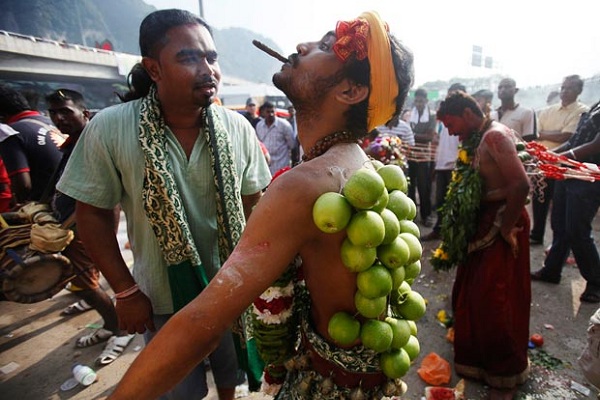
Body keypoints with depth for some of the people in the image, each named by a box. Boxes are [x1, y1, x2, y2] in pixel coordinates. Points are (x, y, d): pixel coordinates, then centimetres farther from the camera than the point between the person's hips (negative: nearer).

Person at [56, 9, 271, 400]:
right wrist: (126, 291, -7)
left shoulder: (238, 128, -13)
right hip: (163, 302, -1)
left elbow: (253, 205, -3)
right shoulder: (108, 129, -17)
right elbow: (93, 214, -7)